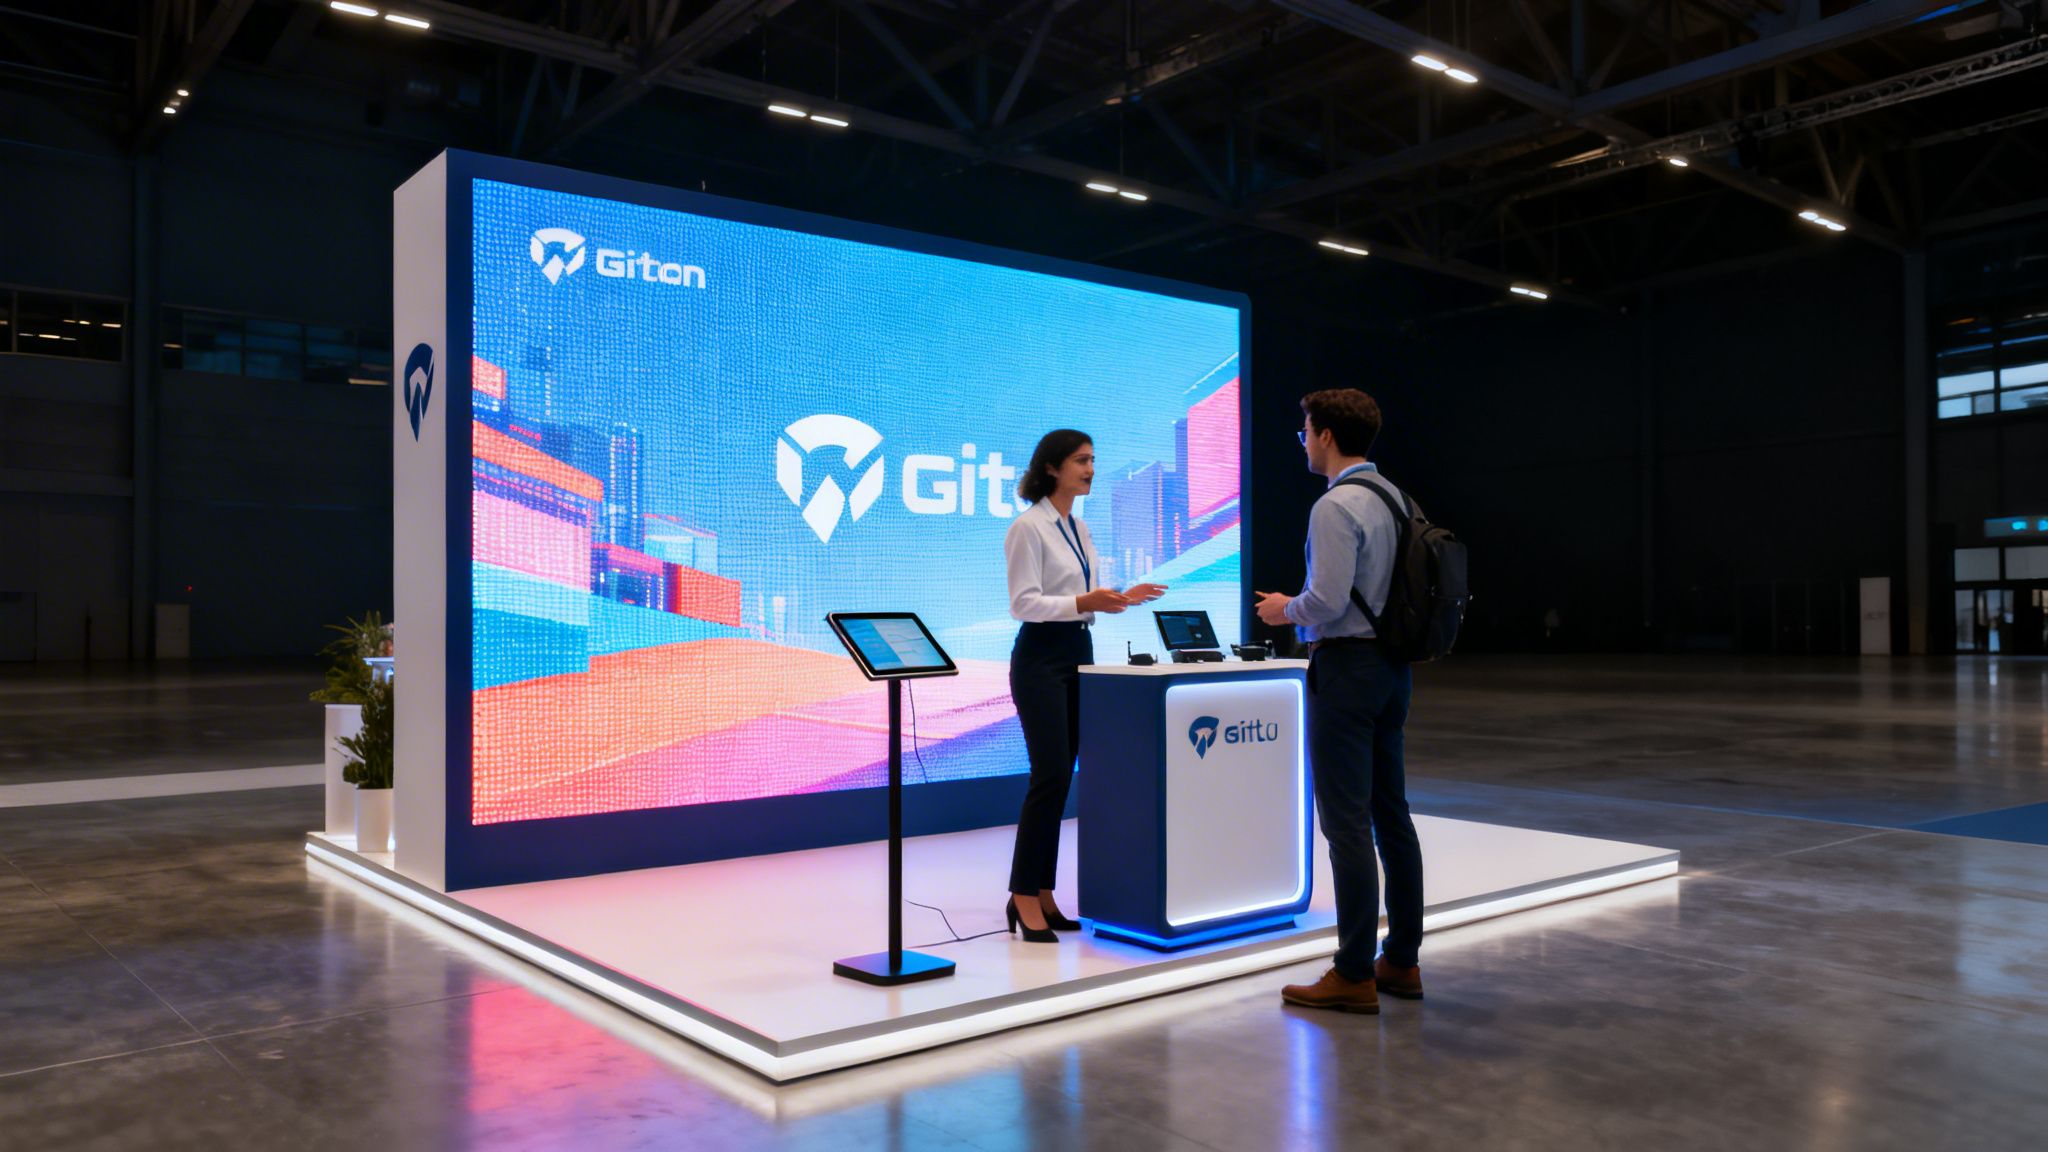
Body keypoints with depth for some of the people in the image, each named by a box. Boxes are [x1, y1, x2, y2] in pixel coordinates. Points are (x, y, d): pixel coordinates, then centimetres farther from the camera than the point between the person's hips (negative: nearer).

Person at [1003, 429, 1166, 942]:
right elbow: (1023, 603, -18)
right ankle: (1023, 898, -2)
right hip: (1041, 656, -8)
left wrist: (1121, 598, 4)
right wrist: (1084, 602, -28)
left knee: (1060, 777, 8)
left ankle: (1042, 894, 14)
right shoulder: (1028, 526, -11)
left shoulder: (1078, 527, 14)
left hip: (1078, 653, 8)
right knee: (1049, 776, -11)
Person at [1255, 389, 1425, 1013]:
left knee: (1347, 822, -5)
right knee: (1391, 815, 14)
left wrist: (1286, 610, -4)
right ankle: (1401, 961, 23)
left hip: (1347, 668, -9)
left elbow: (1328, 600, -23)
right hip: (1392, 664, 10)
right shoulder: (1394, 498, 12)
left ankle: (1355, 976, 1)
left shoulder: (1336, 507, -16)